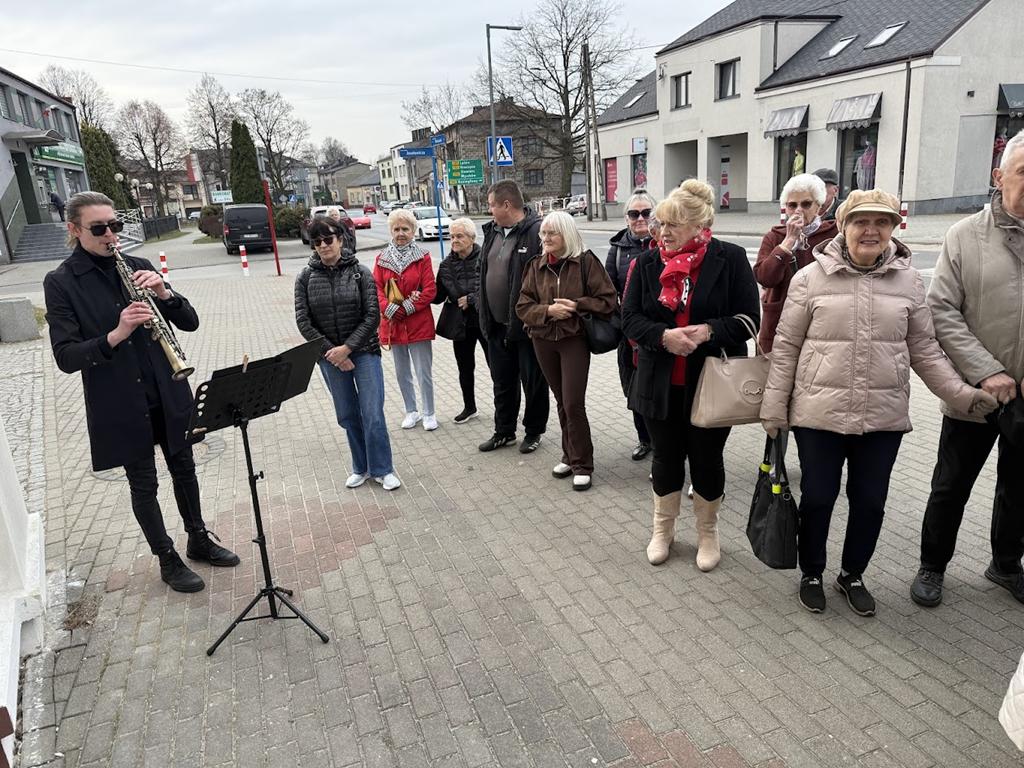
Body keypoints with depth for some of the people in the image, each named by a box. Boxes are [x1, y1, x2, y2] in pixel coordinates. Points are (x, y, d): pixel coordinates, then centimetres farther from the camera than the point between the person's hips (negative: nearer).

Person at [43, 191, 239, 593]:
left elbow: (190, 322, -1)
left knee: (184, 468, 17)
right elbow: (65, 357, -15)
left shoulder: (137, 266, 3)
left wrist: (164, 293, -20)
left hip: (168, 394, 4)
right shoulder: (60, 282, -8)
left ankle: (199, 540, 37)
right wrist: (115, 335, -30)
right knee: (143, 484, 9)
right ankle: (168, 560, 27)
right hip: (120, 404, -4)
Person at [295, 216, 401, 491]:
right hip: (330, 356, 2)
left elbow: (372, 316, -9)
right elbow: (303, 321, -4)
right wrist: (331, 351, -10)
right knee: (347, 415, 12)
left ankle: (382, 469, 12)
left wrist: (347, 347, -16)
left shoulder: (360, 273, -5)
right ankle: (361, 467, 28)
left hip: (364, 352, -2)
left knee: (372, 413, -4)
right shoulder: (305, 277, -1)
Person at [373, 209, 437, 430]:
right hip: (393, 324, 3)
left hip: (419, 324, -3)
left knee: (424, 372, 1)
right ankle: (411, 412, 30)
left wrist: (407, 308, -16)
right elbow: (377, 289, -1)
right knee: (402, 373, 14)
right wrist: (390, 310, -17)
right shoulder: (381, 259, 4)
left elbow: (430, 290, -9)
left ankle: (429, 414, 17)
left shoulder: (422, 257, -4)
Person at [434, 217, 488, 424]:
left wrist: (471, 299, -17)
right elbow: (438, 295, 6)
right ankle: (469, 407, 33)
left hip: (485, 321, -5)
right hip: (460, 324, 5)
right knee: (465, 368, 16)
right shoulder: (447, 265, 4)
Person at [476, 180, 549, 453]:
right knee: (502, 381, 18)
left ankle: (534, 431, 27)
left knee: (533, 382, 10)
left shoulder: (537, 232, -17)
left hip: (528, 325, -7)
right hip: (497, 325, 8)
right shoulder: (491, 231, 9)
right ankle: (503, 431, 34)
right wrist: (483, 312, 12)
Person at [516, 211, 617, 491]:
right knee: (561, 401, 14)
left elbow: (608, 300, -8)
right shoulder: (536, 266, 5)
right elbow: (523, 306, 2)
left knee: (573, 404, -7)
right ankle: (570, 456, 27)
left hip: (574, 340, -4)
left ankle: (581, 465, 7)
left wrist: (576, 305, -17)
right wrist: (548, 310, -15)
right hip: (543, 341, 4)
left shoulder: (586, 261, -7)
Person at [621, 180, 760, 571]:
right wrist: (664, 336, -21)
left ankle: (707, 532, 34)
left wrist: (707, 331, -24)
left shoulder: (730, 259, -7)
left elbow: (748, 318, -8)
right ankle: (663, 528, 35)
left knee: (707, 459, 12)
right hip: (660, 383, 2)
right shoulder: (648, 262, 1)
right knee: (666, 458, 15)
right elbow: (630, 317, -2)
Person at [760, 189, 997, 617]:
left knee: (870, 502, 13)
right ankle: (811, 574, 31)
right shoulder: (811, 277, -5)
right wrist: (774, 407, -3)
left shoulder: (908, 281, 3)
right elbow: (786, 346, -2)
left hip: (884, 417, 3)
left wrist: (961, 393, -2)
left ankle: (852, 575, 36)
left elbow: (924, 350, 10)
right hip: (819, 414, -2)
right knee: (817, 499, 8)